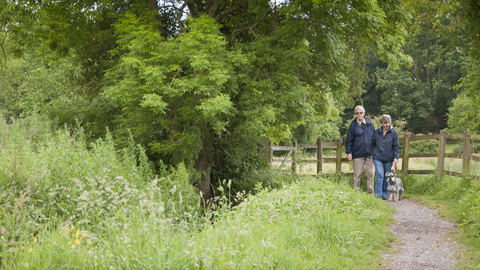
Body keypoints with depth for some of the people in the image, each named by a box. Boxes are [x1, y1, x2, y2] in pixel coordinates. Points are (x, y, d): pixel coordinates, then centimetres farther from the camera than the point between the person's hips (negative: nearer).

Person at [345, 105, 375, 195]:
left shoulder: (370, 123, 8)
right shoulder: (353, 125, 2)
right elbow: (349, 140, 4)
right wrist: (348, 152, -3)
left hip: (370, 153, 2)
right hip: (358, 154, -2)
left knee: (370, 174, 1)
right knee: (357, 174, 2)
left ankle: (370, 192, 7)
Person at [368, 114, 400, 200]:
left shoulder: (393, 132, 0)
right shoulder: (377, 132, 3)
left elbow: (396, 146, 2)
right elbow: (372, 144, 11)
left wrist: (396, 157, -6)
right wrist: (371, 156, 9)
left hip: (388, 158, 1)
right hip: (378, 157, -1)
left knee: (386, 177, 8)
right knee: (380, 175, -12)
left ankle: (385, 194, 18)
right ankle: (378, 194, -10)